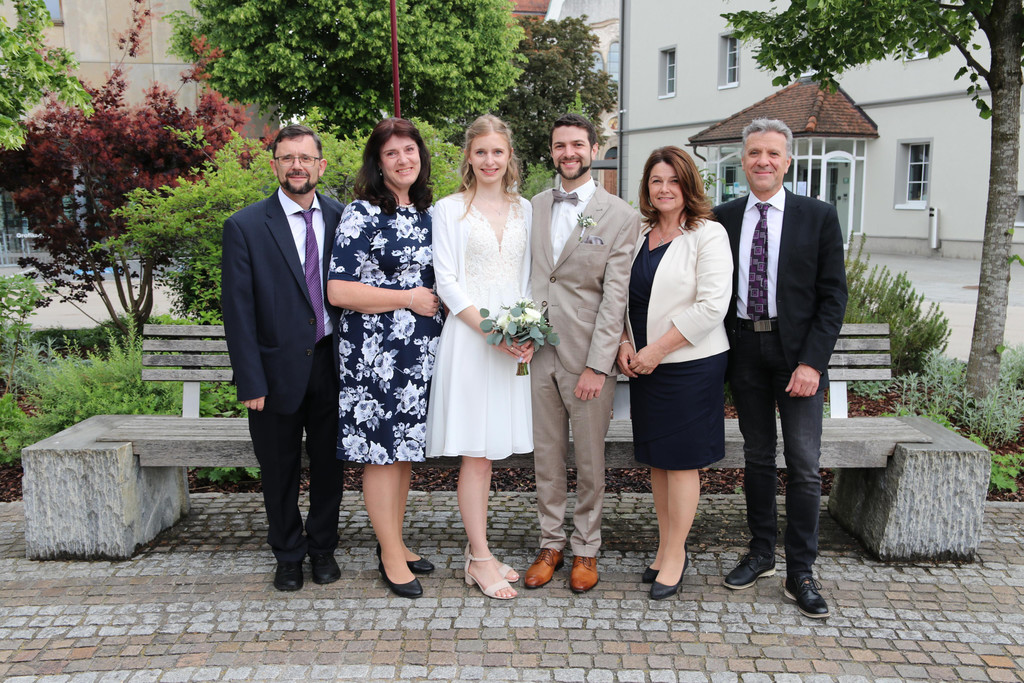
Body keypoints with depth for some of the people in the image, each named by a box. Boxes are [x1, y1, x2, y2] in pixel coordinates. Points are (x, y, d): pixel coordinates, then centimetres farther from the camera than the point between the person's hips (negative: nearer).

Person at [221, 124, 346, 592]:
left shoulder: (342, 218, 3)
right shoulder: (245, 227, -5)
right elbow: (238, 312, -7)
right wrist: (250, 383, -11)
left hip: (331, 365, 2)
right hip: (278, 370, -2)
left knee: (329, 465, 14)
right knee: (279, 473, 12)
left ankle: (322, 548, 34)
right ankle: (288, 555, 33)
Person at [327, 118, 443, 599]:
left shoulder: (427, 213, 12)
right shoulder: (362, 214, -10)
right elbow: (339, 291, -17)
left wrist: (440, 300, 6)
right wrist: (408, 298, -14)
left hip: (419, 349, 7)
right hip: (375, 351, -7)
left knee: (405, 448, 14)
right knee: (381, 451, 1)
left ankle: (394, 543, 29)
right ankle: (391, 557, 15)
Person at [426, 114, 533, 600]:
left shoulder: (524, 210, 13)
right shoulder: (449, 209, 1)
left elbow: (528, 276, 13)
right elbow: (447, 281, -5)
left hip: (515, 338, 4)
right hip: (467, 336, -4)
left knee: (488, 450, 9)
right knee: (475, 453, -1)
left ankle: (476, 551, 20)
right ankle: (481, 559, 9)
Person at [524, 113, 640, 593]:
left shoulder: (620, 216, -4)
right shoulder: (534, 207, 10)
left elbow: (615, 297, -9)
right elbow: (524, 274, 12)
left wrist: (598, 366, -14)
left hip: (588, 357, -3)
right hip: (539, 354, 4)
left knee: (590, 459, 8)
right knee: (546, 456, 12)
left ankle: (586, 549, 24)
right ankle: (550, 544, 27)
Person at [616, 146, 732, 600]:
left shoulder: (709, 235, -8)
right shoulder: (638, 235, 11)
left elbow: (712, 305, -16)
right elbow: (625, 295, 17)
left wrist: (657, 350, -16)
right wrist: (625, 343, 0)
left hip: (690, 363, -6)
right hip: (643, 364, 6)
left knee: (681, 460, 2)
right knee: (656, 460, 12)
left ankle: (676, 556, 14)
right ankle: (665, 547, 25)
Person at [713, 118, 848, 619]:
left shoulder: (818, 217, -1)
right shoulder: (724, 218, 6)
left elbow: (833, 295, -4)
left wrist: (811, 362, -12)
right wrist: (721, 352, -1)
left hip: (797, 352, -2)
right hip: (744, 349, 2)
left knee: (804, 464, -1)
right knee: (757, 456, 12)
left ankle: (801, 574, 10)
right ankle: (761, 553, 27)